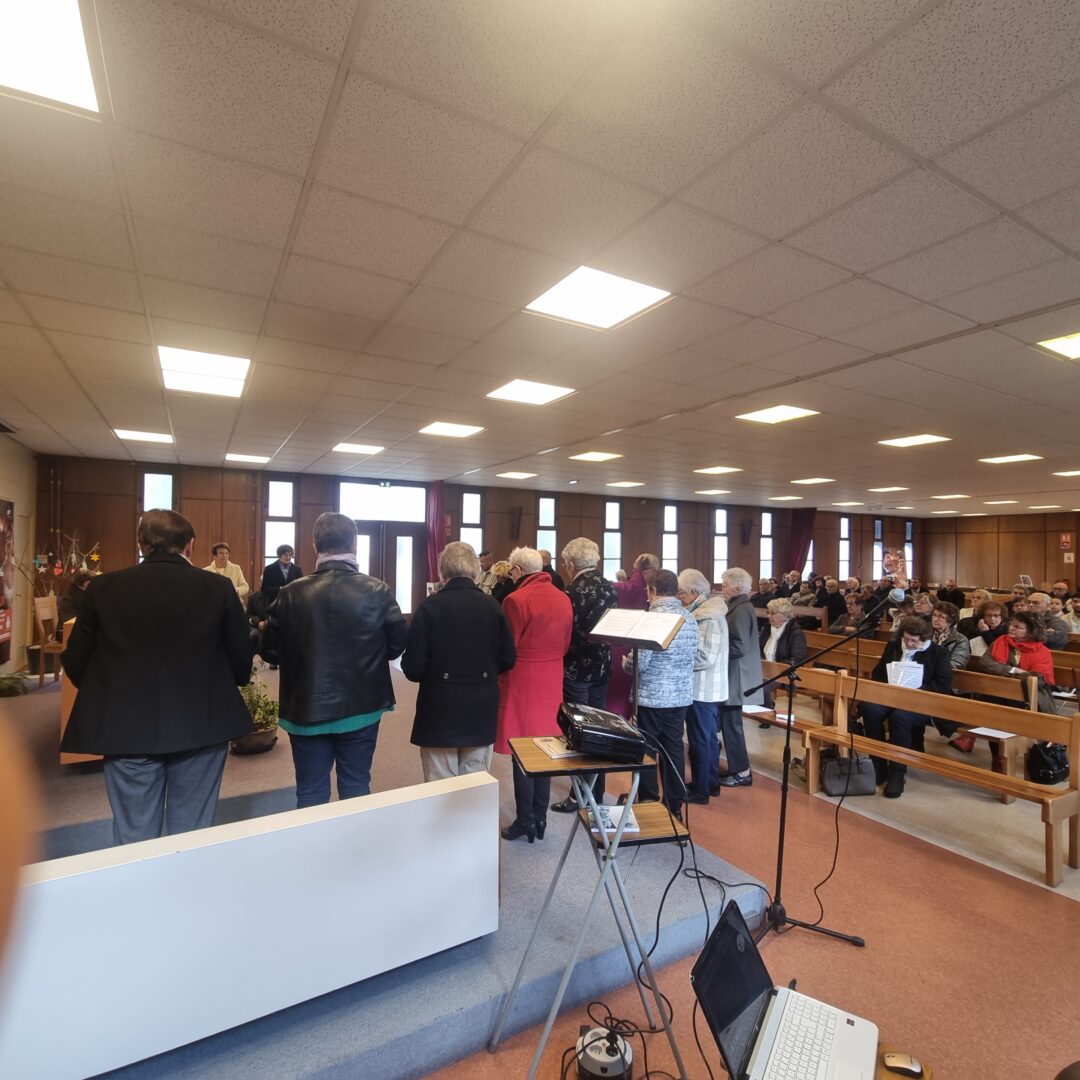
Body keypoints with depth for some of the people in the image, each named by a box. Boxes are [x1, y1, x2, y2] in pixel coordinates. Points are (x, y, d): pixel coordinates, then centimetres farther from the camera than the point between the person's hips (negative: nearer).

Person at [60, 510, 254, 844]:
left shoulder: (103, 587, -3)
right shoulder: (218, 588, -7)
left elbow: (76, 662, 3)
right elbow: (242, 661, -3)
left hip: (127, 729, 1)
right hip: (201, 727, -1)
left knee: (134, 837, 14)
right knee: (191, 836, 13)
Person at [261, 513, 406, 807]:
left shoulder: (291, 594, -11)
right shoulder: (378, 592, -13)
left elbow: (270, 651, -4)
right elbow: (396, 645, -6)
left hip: (307, 708, 0)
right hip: (360, 706, 0)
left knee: (310, 793, 15)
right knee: (356, 788, 15)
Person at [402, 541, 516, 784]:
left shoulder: (430, 606, -13)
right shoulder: (492, 606, -3)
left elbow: (413, 666, -12)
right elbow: (507, 660, 3)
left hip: (440, 712, -3)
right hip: (481, 712, 3)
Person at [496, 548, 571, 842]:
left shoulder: (516, 600, -16)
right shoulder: (563, 598, 4)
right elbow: (565, 644, 9)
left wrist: (500, 676, 5)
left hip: (522, 684, -6)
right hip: (552, 682, 6)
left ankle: (525, 821, 16)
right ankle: (540, 818, 26)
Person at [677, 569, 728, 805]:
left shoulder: (709, 617, -21)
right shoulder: (705, 612, 9)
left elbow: (705, 657, -25)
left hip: (702, 688, -10)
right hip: (707, 687, 10)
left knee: (698, 739, 3)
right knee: (708, 736, 20)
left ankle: (699, 790, 15)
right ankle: (711, 781, 33)